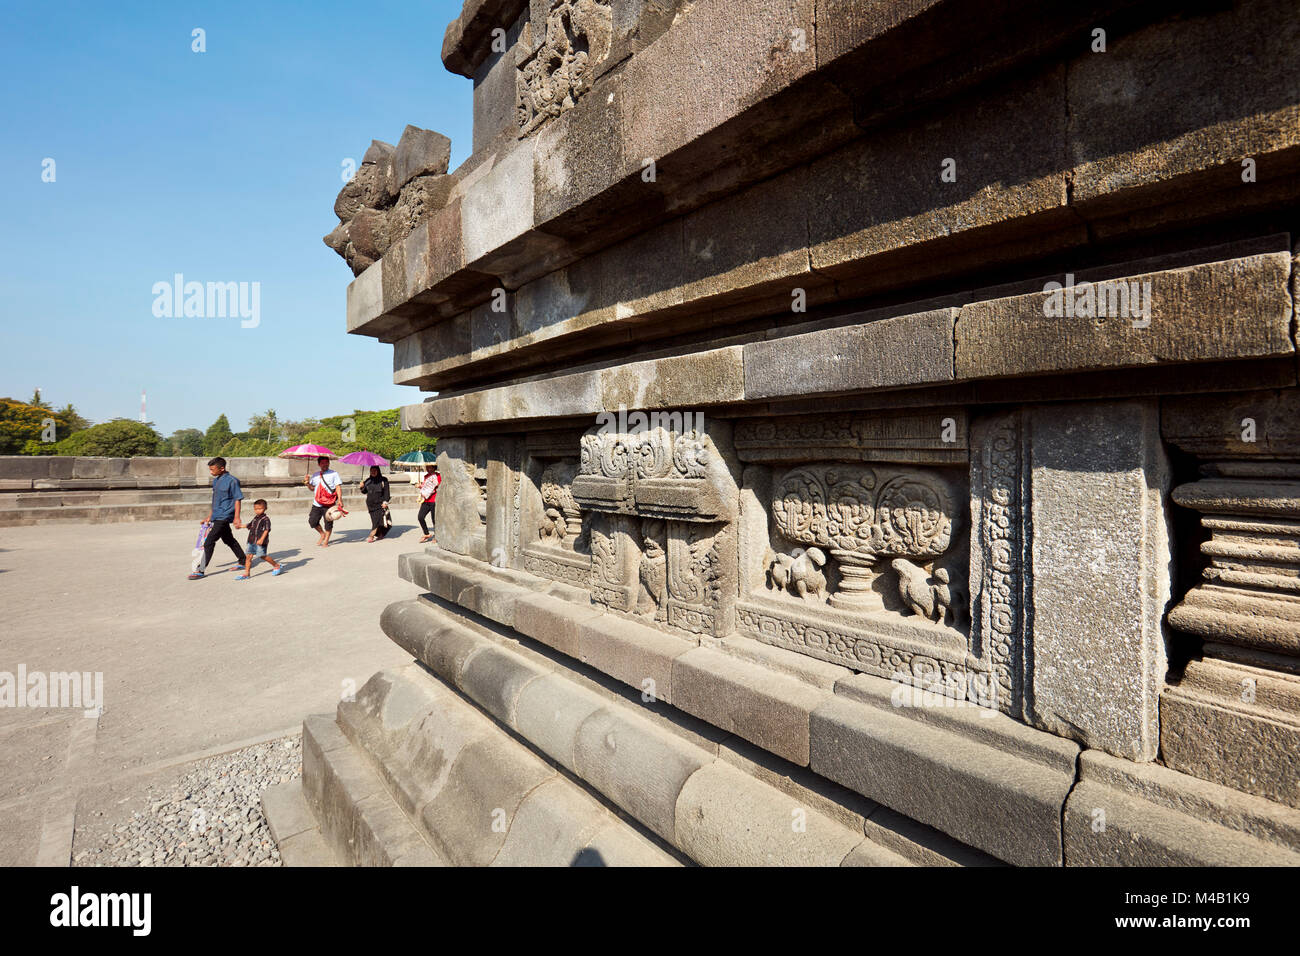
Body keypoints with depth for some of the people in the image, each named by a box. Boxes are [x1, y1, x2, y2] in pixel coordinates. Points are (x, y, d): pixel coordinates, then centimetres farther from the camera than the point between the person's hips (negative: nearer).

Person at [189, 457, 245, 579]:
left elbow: (237, 500, -13)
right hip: (217, 517, 9)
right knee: (229, 539, 18)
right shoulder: (215, 480, 12)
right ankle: (243, 561, 31)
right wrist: (209, 517, 20)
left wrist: (236, 518, -17)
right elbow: (215, 501, 20)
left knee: (209, 542, -9)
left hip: (224, 516, -9)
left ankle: (200, 570, -3)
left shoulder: (232, 481, -13)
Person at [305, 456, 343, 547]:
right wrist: (307, 483, -1)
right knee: (312, 521, 3)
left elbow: (338, 487, -5)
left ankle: (326, 541, 16)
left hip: (329, 504, -4)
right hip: (317, 504, 4)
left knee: (328, 523, 1)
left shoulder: (334, 473, 1)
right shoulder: (315, 475, 14)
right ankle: (322, 534, 28)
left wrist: (339, 500, -14)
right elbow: (313, 488, 21)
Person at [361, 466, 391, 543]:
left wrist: (385, 501, -11)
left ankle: (371, 536, -14)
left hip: (380, 504, -4)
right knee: (374, 520, 6)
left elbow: (386, 492, -3)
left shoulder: (383, 480, -1)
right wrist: (362, 487, -7)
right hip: (371, 504, 4)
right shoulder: (368, 481, 10)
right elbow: (364, 492, 13)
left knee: (377, 519, -12)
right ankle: (379, 534, 19)